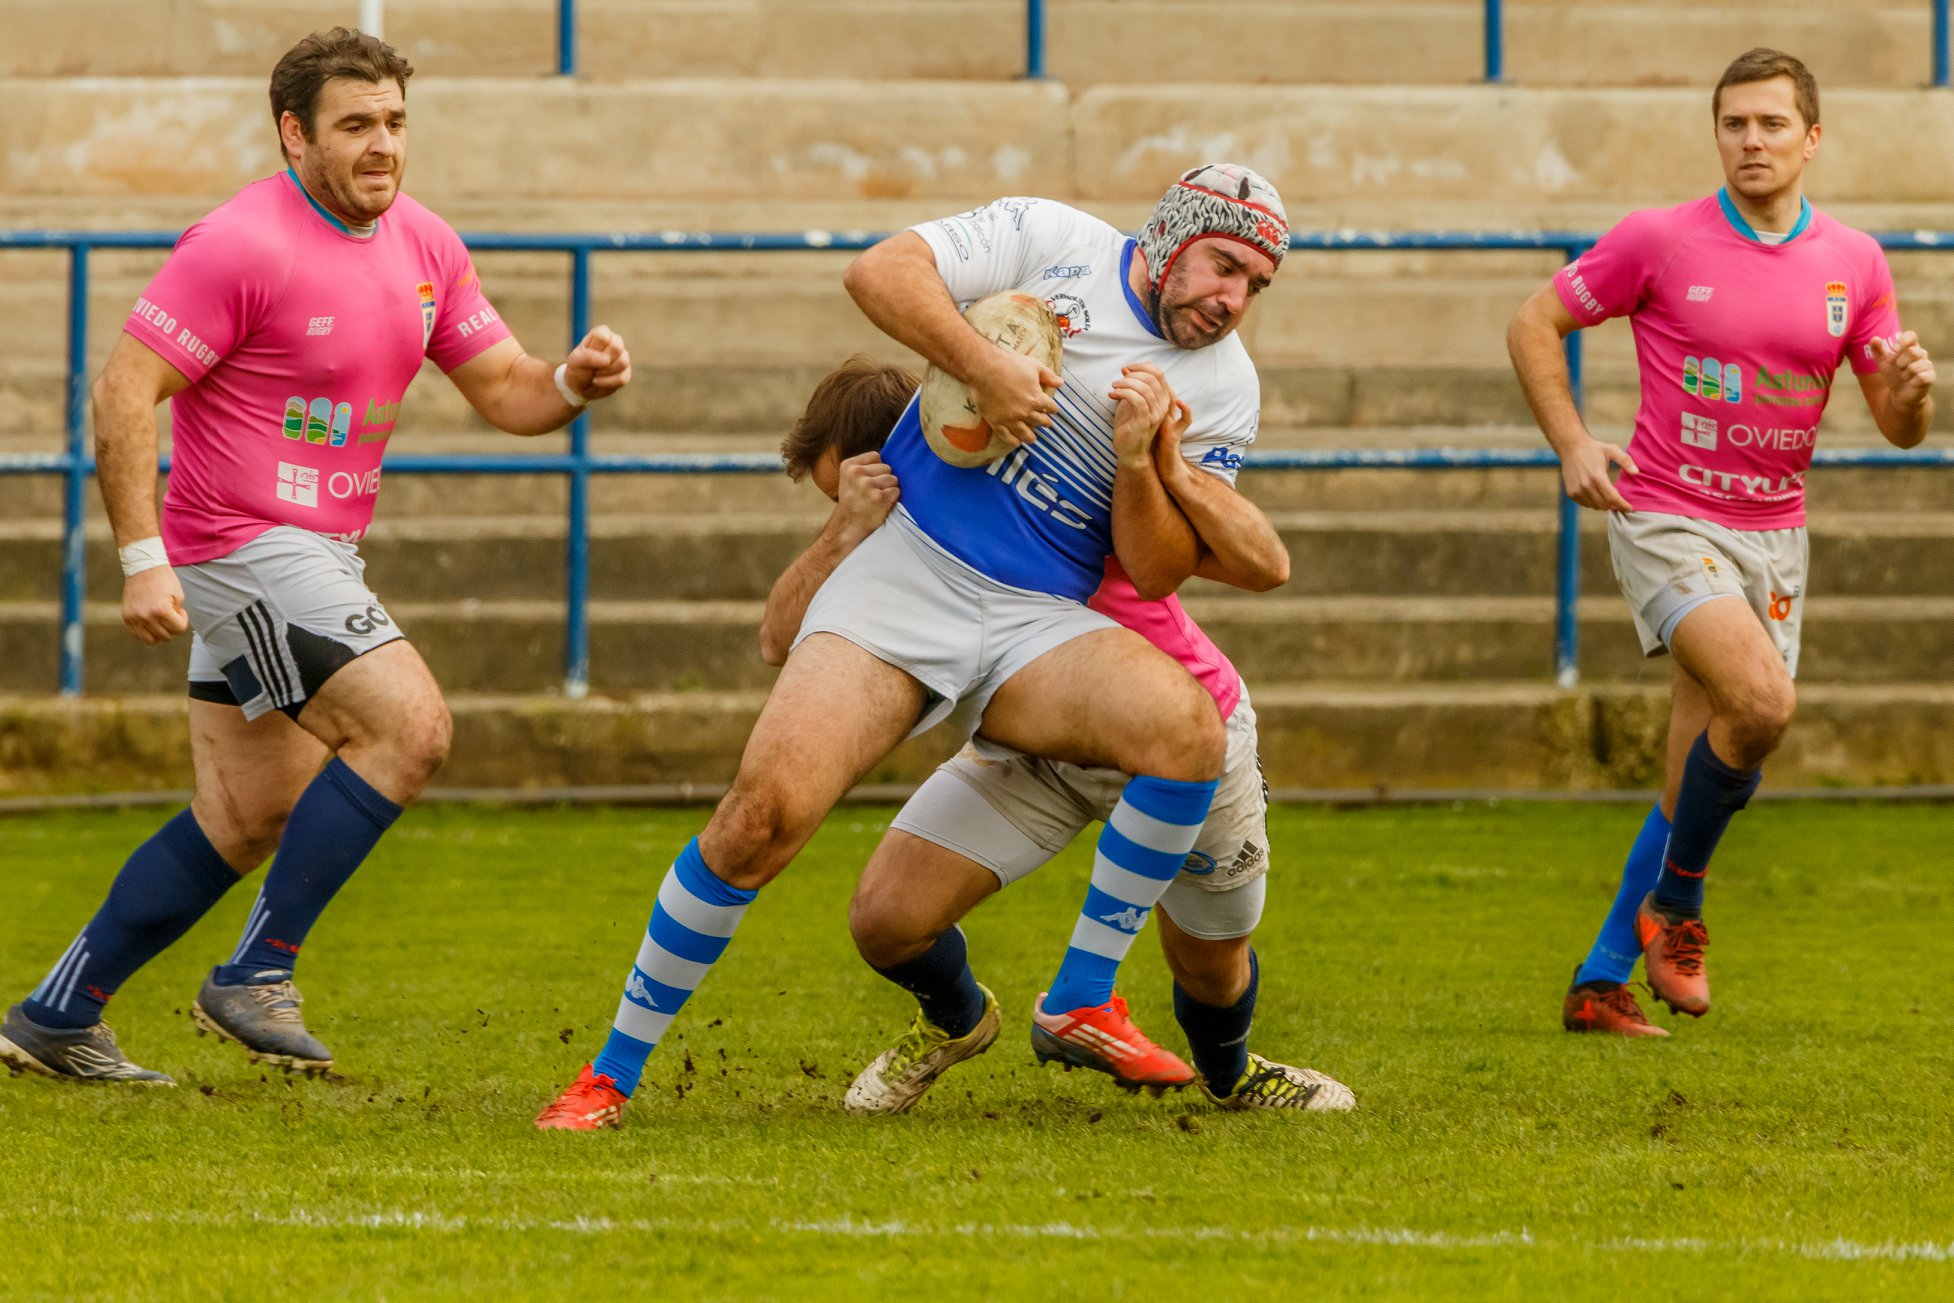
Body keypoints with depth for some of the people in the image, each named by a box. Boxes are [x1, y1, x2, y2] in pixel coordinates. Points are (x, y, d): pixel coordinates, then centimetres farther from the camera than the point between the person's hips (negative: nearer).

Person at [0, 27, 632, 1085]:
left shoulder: (425, 246, 7)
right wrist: (142, 557, -24)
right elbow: (125, 388, -18)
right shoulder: (243, 244, -17)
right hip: (243, 549, -9)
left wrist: (572, 383, -11)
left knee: (246, 820, 10)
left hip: (320, 554, 9)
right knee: (408, 725, -21)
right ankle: (256, 976, -13)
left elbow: (503, 390, 12)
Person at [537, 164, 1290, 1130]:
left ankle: (1082, 1005, -11)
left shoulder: (1225, 388, 8)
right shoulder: (1049, 239, 2)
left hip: (1036, 620, 3)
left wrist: (1137, 459, -13)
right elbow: (880, 273, -9)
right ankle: (611, 1075, -4)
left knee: (1186, 725, -27)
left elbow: (1155, 572, 4)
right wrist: (984, 366, -19)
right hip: (902, 570, -3)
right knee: (766, 810, -20)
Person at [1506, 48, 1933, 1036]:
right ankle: (1674, 905, -5)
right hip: (1667, 520, -5)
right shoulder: (1658, 241, -7)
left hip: (1773, 535, 5)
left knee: (1696, 785, 4)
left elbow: (1899, 428, 8)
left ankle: (1601, 980, 16)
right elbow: (1535, 326, 3)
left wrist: (1911, 388, -15)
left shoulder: (1855, 263, 4)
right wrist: (1573, 445, -8)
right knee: (1762, 700, -27)